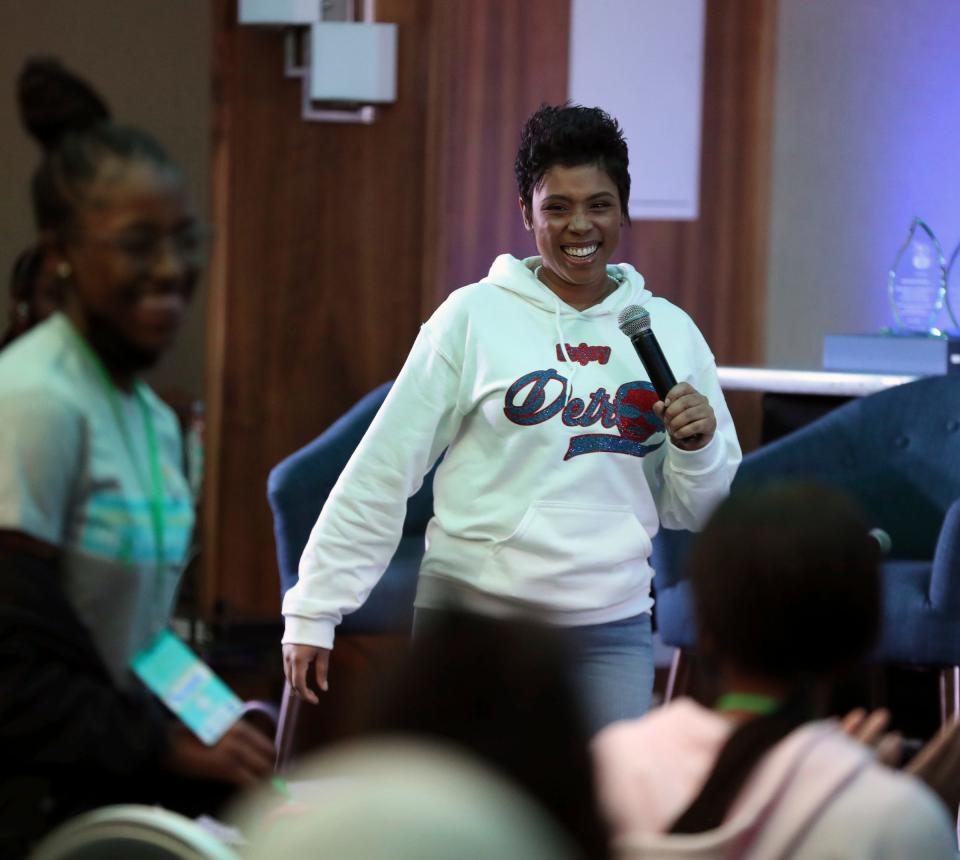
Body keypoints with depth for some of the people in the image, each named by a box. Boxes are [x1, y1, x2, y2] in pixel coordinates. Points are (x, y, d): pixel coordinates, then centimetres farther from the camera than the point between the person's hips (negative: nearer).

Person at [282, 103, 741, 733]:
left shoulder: (672, 333, 9)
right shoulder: (474, 318, -1)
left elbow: (692, 510, 15)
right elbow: (384, 469, 0)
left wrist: (698, 446, -6)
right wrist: (314, 610, -2)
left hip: (612, 627, 3)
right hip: (474, 616, -2)